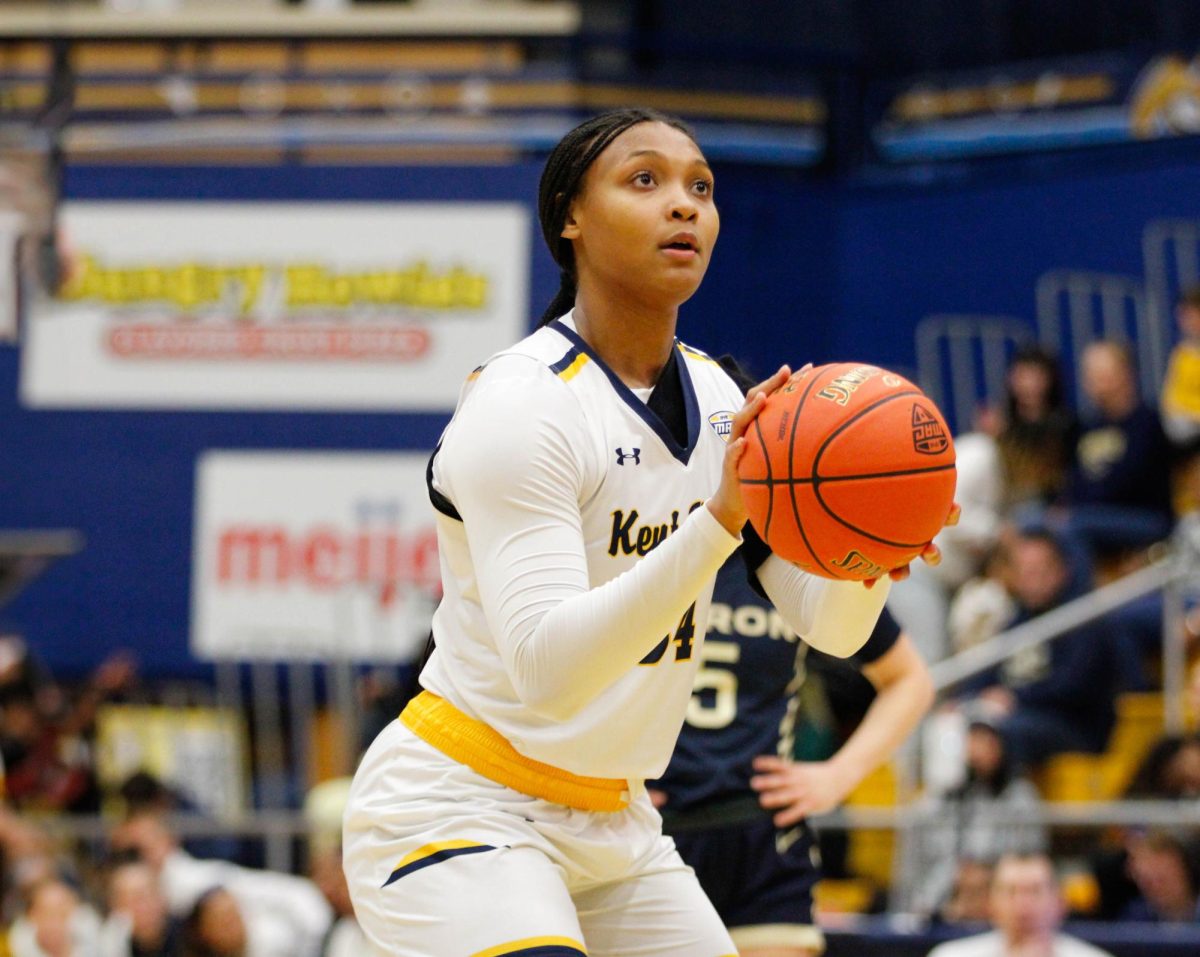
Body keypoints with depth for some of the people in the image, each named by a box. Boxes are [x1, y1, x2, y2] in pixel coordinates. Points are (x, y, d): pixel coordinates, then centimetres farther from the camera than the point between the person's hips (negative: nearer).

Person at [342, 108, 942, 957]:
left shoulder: (717, 401, 6)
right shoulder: (519, 404, -18)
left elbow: (831, 626, 3)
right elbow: (548, 665, -29)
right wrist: (717, 526, -39)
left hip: (609, 821, 8)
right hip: (459, 807, -8)